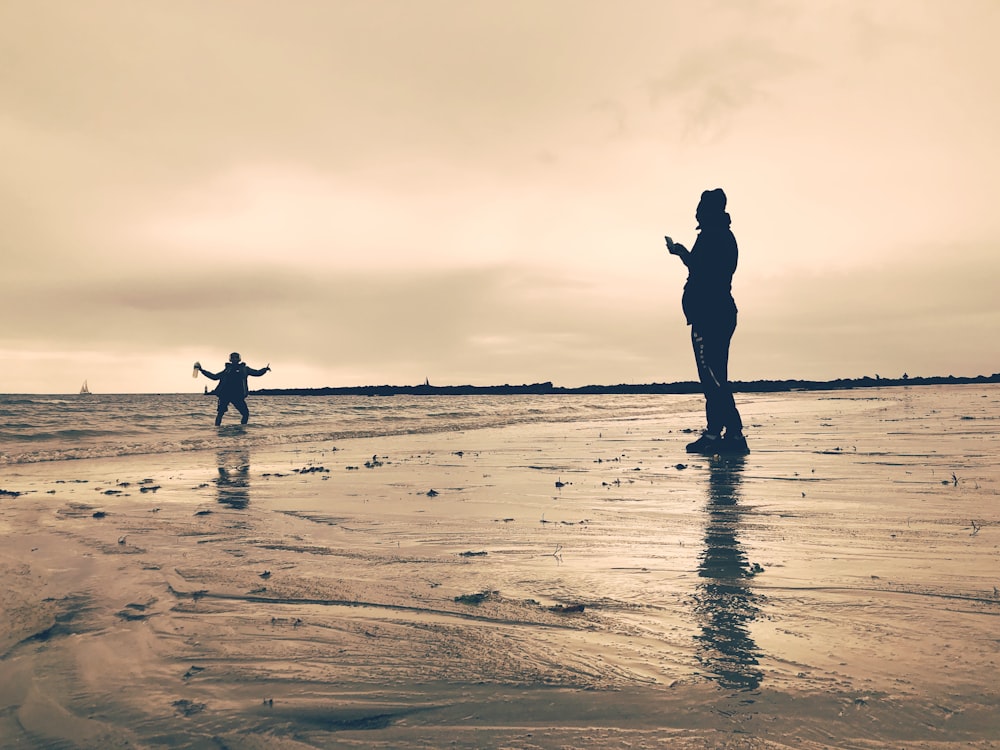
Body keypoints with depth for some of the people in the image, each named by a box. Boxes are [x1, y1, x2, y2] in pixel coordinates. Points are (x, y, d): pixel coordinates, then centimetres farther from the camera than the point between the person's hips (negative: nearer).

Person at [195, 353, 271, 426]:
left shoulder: (244, 369, 13)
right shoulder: (227, 369, 16)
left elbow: (257, 373, 12)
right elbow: (214, 376, 23)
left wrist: (265, 369, -6)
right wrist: (202, 370, 21)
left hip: (238, 396, 0)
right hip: (225, 395, 0)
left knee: (246, 413, -7)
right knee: (220, 413, -7)